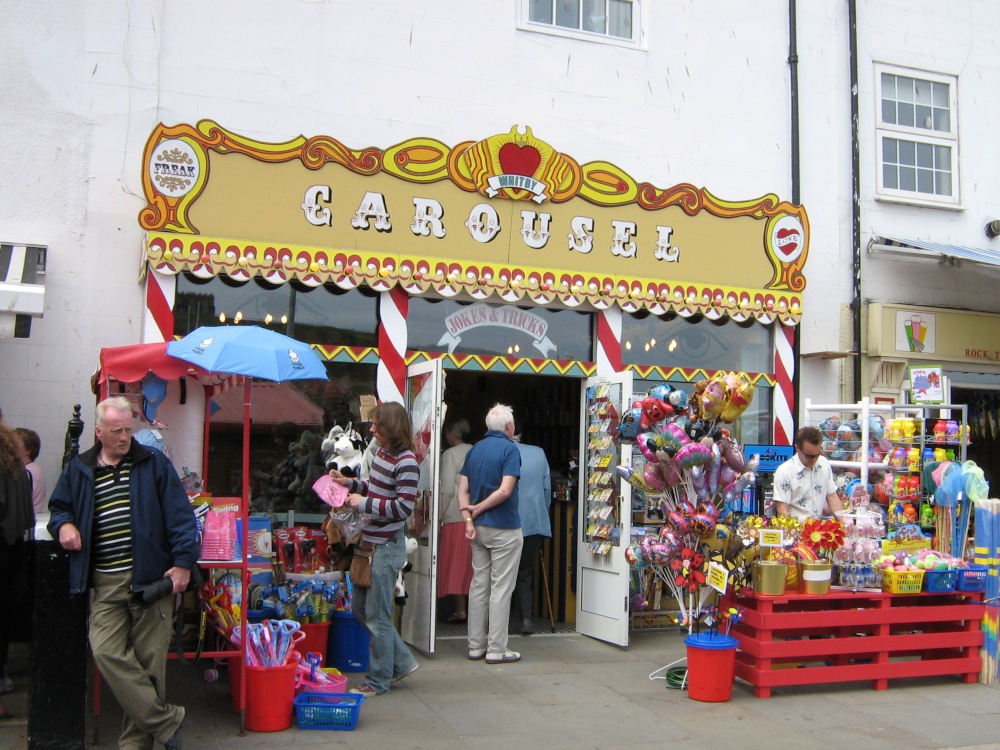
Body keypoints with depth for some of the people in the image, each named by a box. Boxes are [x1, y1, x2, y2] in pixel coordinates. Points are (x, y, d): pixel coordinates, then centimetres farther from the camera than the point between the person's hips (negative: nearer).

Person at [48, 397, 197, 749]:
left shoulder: (154, 463, 3)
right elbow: (59, 506, 26)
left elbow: (180, 515, -2)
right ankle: (165, 720, -2)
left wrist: (183, 562, -10)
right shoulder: (79, 470, 12)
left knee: (149, 660, 0)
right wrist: (64, 524, 2)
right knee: (106, 652, -12)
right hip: (106, 583, 3)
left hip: (151, 576, -3)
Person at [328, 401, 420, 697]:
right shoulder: (381, 453, 9)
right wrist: (350, 483, 10)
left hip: (387, 547, -10)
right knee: (360, 607, 16)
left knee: (376, 615, 1)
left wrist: (364, 503, -20)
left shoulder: (406, 463, -19)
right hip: (370, 542, 10)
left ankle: (378, 680, 16)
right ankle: (401, 661, 28)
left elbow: (405, 507, -23)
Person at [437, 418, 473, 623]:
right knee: (471, 563, 10)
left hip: (456, 516, -5)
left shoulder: (450, 454, -6)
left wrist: (440, 516, -5)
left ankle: (459, 609, 0)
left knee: (455, 562, 0)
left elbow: (447, 489, -12)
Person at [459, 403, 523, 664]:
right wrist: (478, 509, -10)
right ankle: (496, 649, 3)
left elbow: (463, 490, 3)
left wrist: (469, 519, -5)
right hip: (504, 528, -7)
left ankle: (476, 645, 17)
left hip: (479, 527, 7)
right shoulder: (509, 449, -10)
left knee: (478, 585, 12)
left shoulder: (475, 449, 10)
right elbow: (505, 491, -20)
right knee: (501, 588, 0)